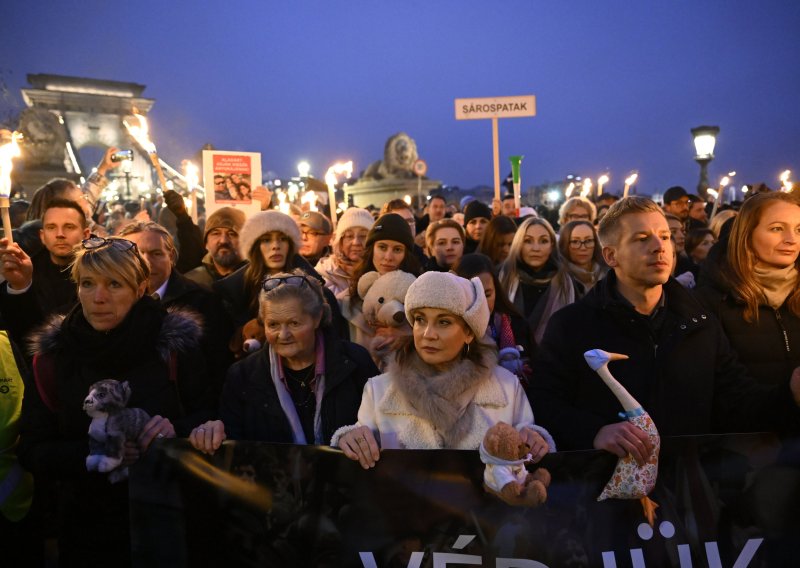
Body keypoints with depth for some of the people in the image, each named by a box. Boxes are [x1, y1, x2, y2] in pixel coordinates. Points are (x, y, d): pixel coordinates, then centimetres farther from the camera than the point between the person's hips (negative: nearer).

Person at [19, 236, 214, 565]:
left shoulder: (176, 342, -8)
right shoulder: (53, 353, -3)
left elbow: (210, 416, -3)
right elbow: (31, 451, -3)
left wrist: (177, 430, -23)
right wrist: (90, 452, -20)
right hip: (86, 523, 1)